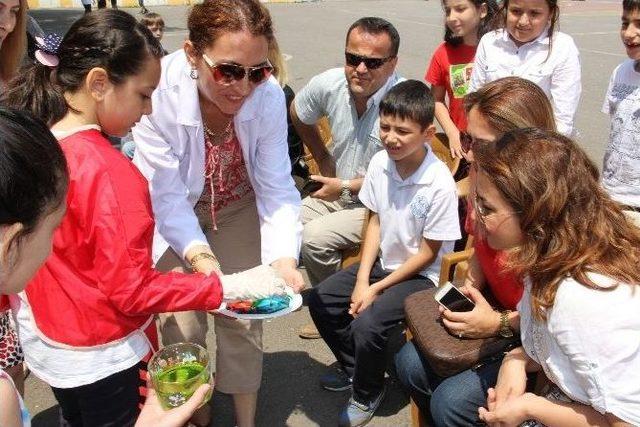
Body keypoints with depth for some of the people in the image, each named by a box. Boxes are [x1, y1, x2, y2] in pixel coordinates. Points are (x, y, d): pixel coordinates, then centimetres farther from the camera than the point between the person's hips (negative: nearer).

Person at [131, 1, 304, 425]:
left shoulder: (269, 96, -26)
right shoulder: (158, 92, -33)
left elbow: (277, 188, -24)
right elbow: (167, 197, -31)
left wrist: (284, 258, -39)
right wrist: (199, 255, -46)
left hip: (238, 207, 2)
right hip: (175, 214, -1)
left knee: (243, 317, 3)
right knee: (183, 325, -2)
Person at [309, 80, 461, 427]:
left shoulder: (439, 184, -26)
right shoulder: (380, 163, -10)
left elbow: (428, 253, -17)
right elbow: (375, 222, 2)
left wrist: (377, 289, -14)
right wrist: (362, 280, -6)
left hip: (420, 274, -6)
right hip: (381, 261, 7)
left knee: (367, 324, -24)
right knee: (320, 300, -1)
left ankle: (367, 393, 9)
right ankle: (353, 366, 25)